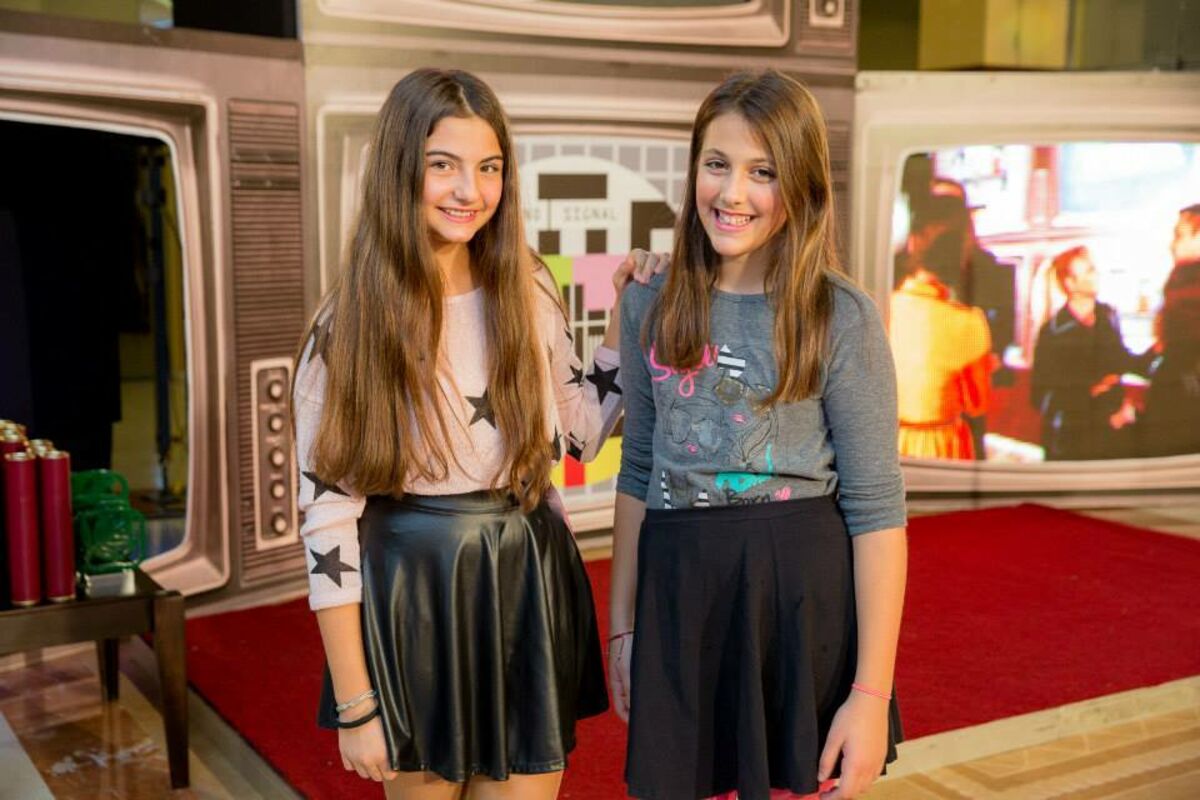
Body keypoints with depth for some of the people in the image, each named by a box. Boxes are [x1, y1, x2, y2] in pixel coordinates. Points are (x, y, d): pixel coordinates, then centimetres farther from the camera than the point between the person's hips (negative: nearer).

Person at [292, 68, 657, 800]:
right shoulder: (350, 324, -11)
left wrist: (626, 317, 2)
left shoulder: (531, 292, 0)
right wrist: (355, 701, -11)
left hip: (529, 591, 3)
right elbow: (328, 514, -11)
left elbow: (579, 433, 11)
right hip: (410, 600, -3)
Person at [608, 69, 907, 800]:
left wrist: (871, 692, -12)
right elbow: (639, 474, 11)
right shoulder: (652, 307, 4)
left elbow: (876, 507, -9)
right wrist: (623, 626, 11)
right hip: (678, 598, 3)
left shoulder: (842, 318, -8)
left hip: (801, 594, -3)